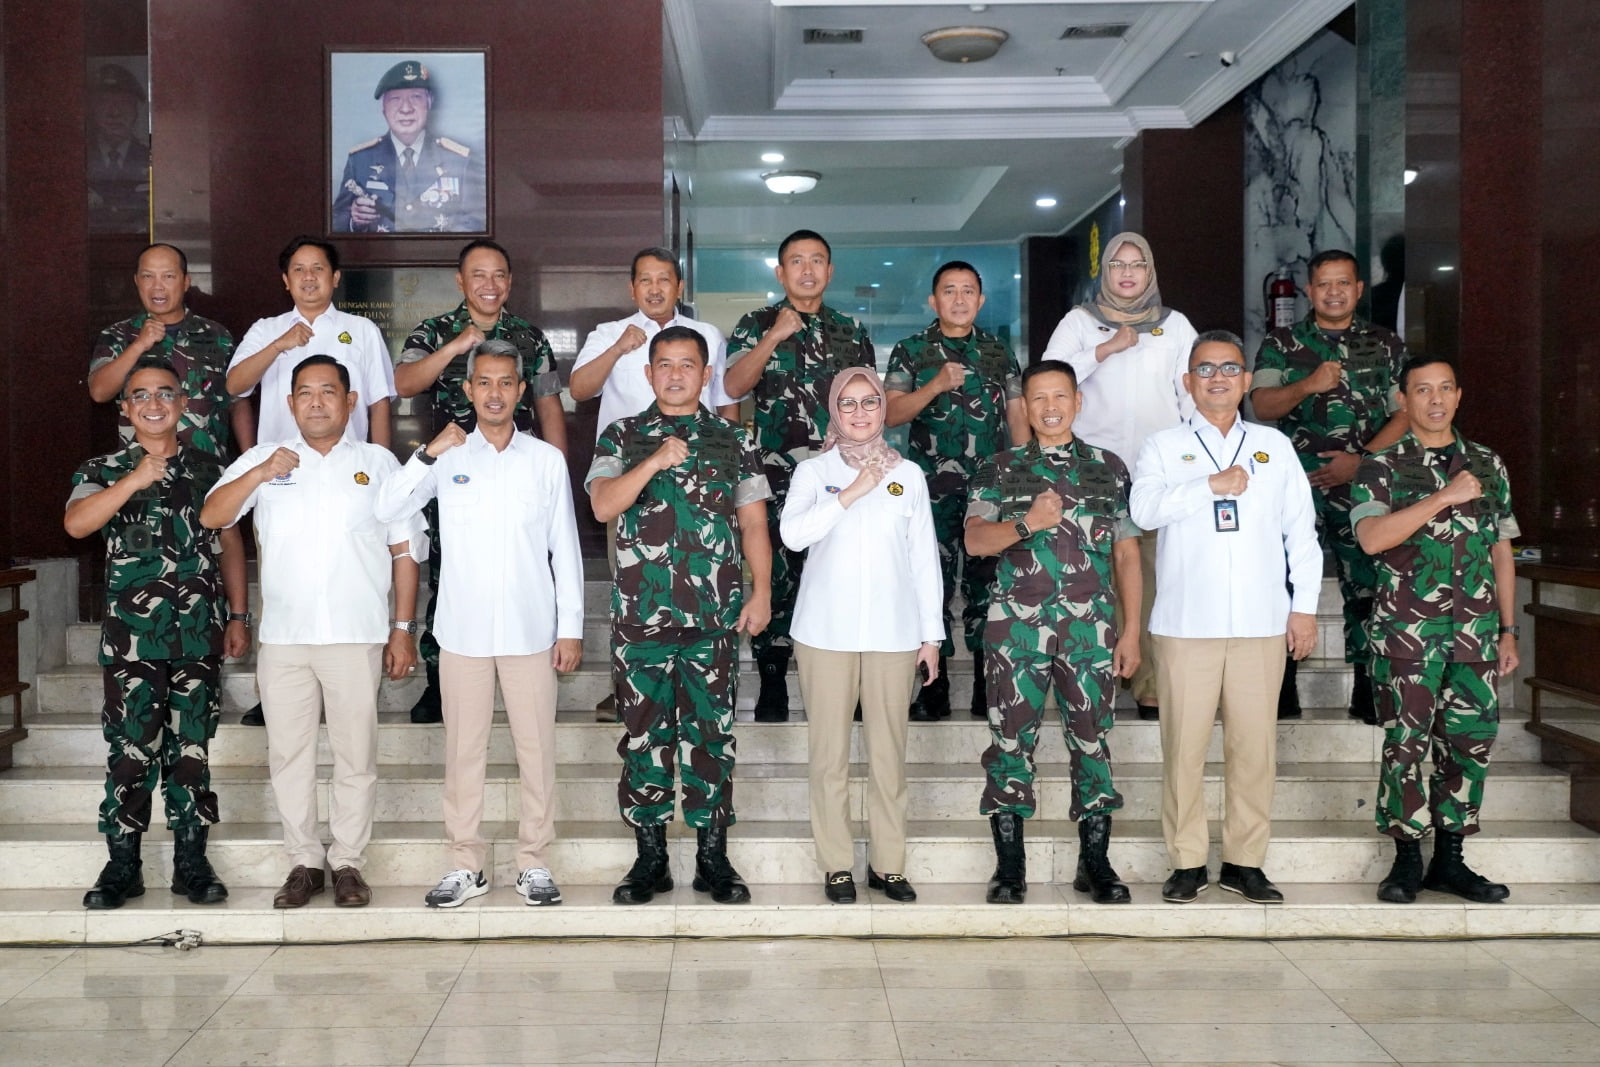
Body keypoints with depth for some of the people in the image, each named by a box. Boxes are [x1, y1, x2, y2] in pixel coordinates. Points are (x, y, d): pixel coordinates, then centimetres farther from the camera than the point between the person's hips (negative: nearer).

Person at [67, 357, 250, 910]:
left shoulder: (208, 468, 11)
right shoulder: (104, 470, 6)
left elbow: (230, 543, 14)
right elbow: (76, 523, -13)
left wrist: (238, 616, 9)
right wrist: (139, 477, -21)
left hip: (199, 633, 1)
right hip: (131, 634, -1)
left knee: (192, 749, 5)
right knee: (131, 750, -1)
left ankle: (191, 862, 14)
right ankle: (122, 865, 10)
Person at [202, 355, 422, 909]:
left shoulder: (378, 462, 7)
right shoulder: (264, 458, 11)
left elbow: (404, 551, 6)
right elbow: (210, 516, 1)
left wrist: (403, 629, 1)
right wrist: (259, 475, -13)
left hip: (356, 635, -1)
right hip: (283, 635, 2)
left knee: (356, 755, 2)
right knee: (288, 753, 6)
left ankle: (347, 862, 14)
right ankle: (304, 860, 18)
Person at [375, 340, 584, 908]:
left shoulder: (547, 459, 4)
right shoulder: (449, 456, 4)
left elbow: (565, 548, 5)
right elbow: (386, 511, -7)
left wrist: (571, 626, 1)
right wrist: (428, 454, -17)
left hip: (531, 629, 0)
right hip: (464, 628, 0)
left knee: (536, 747, 4)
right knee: (464, 749, 6)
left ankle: (535, 863, 15)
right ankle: (465, 865, 17)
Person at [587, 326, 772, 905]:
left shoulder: (733, 440, 10)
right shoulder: (622, 437, 8)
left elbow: (753, 521, 8)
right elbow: (603, 505, -7)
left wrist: (761, 591, -2)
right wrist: (654, 462, -20)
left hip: (715, 616, 0)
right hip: (640, 614, 0)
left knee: (711, 734, 3)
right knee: (644, 733, 4)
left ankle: (713, 857, 13)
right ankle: (650, 857, 15)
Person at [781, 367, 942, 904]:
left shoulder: (907, 473, 11)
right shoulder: (814, 471, 6)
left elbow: (924, 556, 11)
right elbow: (793, 533, -11)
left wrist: (932, 633, 8)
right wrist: (852, 493, -14)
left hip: (893, 633, 1)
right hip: (827, 632, -1)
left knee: (889, 752, 2)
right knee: (830, 753, 0)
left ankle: (887, 863, 11)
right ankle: (836, 864, 9)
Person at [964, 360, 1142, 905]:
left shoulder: (1110, 468, 11)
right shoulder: (1000, 469, 8)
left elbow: (1126, 554, 10)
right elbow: (974, 539, -3)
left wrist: (1130, 630, 5)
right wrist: (1027, 522, -21)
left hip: (1091, 629, 1)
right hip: (1016, 628, -1)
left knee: (1092, 742, 3)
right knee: (1011, 742, 1)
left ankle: (1096, 864, 15)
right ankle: (1009, 867, 11)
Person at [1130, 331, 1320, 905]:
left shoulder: (1274, 446, 15)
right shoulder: (1163, 447, 9)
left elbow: (1301, 530, 14)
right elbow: (1144, 508, -9)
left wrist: (1304, 607, 8)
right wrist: (1213, 486, -12)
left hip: (1261, 621, 2)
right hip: (1187, 621, -2)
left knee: (1255, 743, 1)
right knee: (1184, 744, -2)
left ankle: (1245, 861, 12)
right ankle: (1187, 862, 8)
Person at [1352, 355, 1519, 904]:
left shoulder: (1488, 464, 13)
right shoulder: (1382, 467, 1)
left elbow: (1501, 552, 16)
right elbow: (1372, 538, -15)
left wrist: (1509, 629, 12)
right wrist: (1445, 497, -19)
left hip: (1476, 632, 4)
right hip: (1406, 632, -4)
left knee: (1470, 744, 5)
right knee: (1406, 744, -2)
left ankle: (1449, 860, 15)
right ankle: (1407, 860, 9)